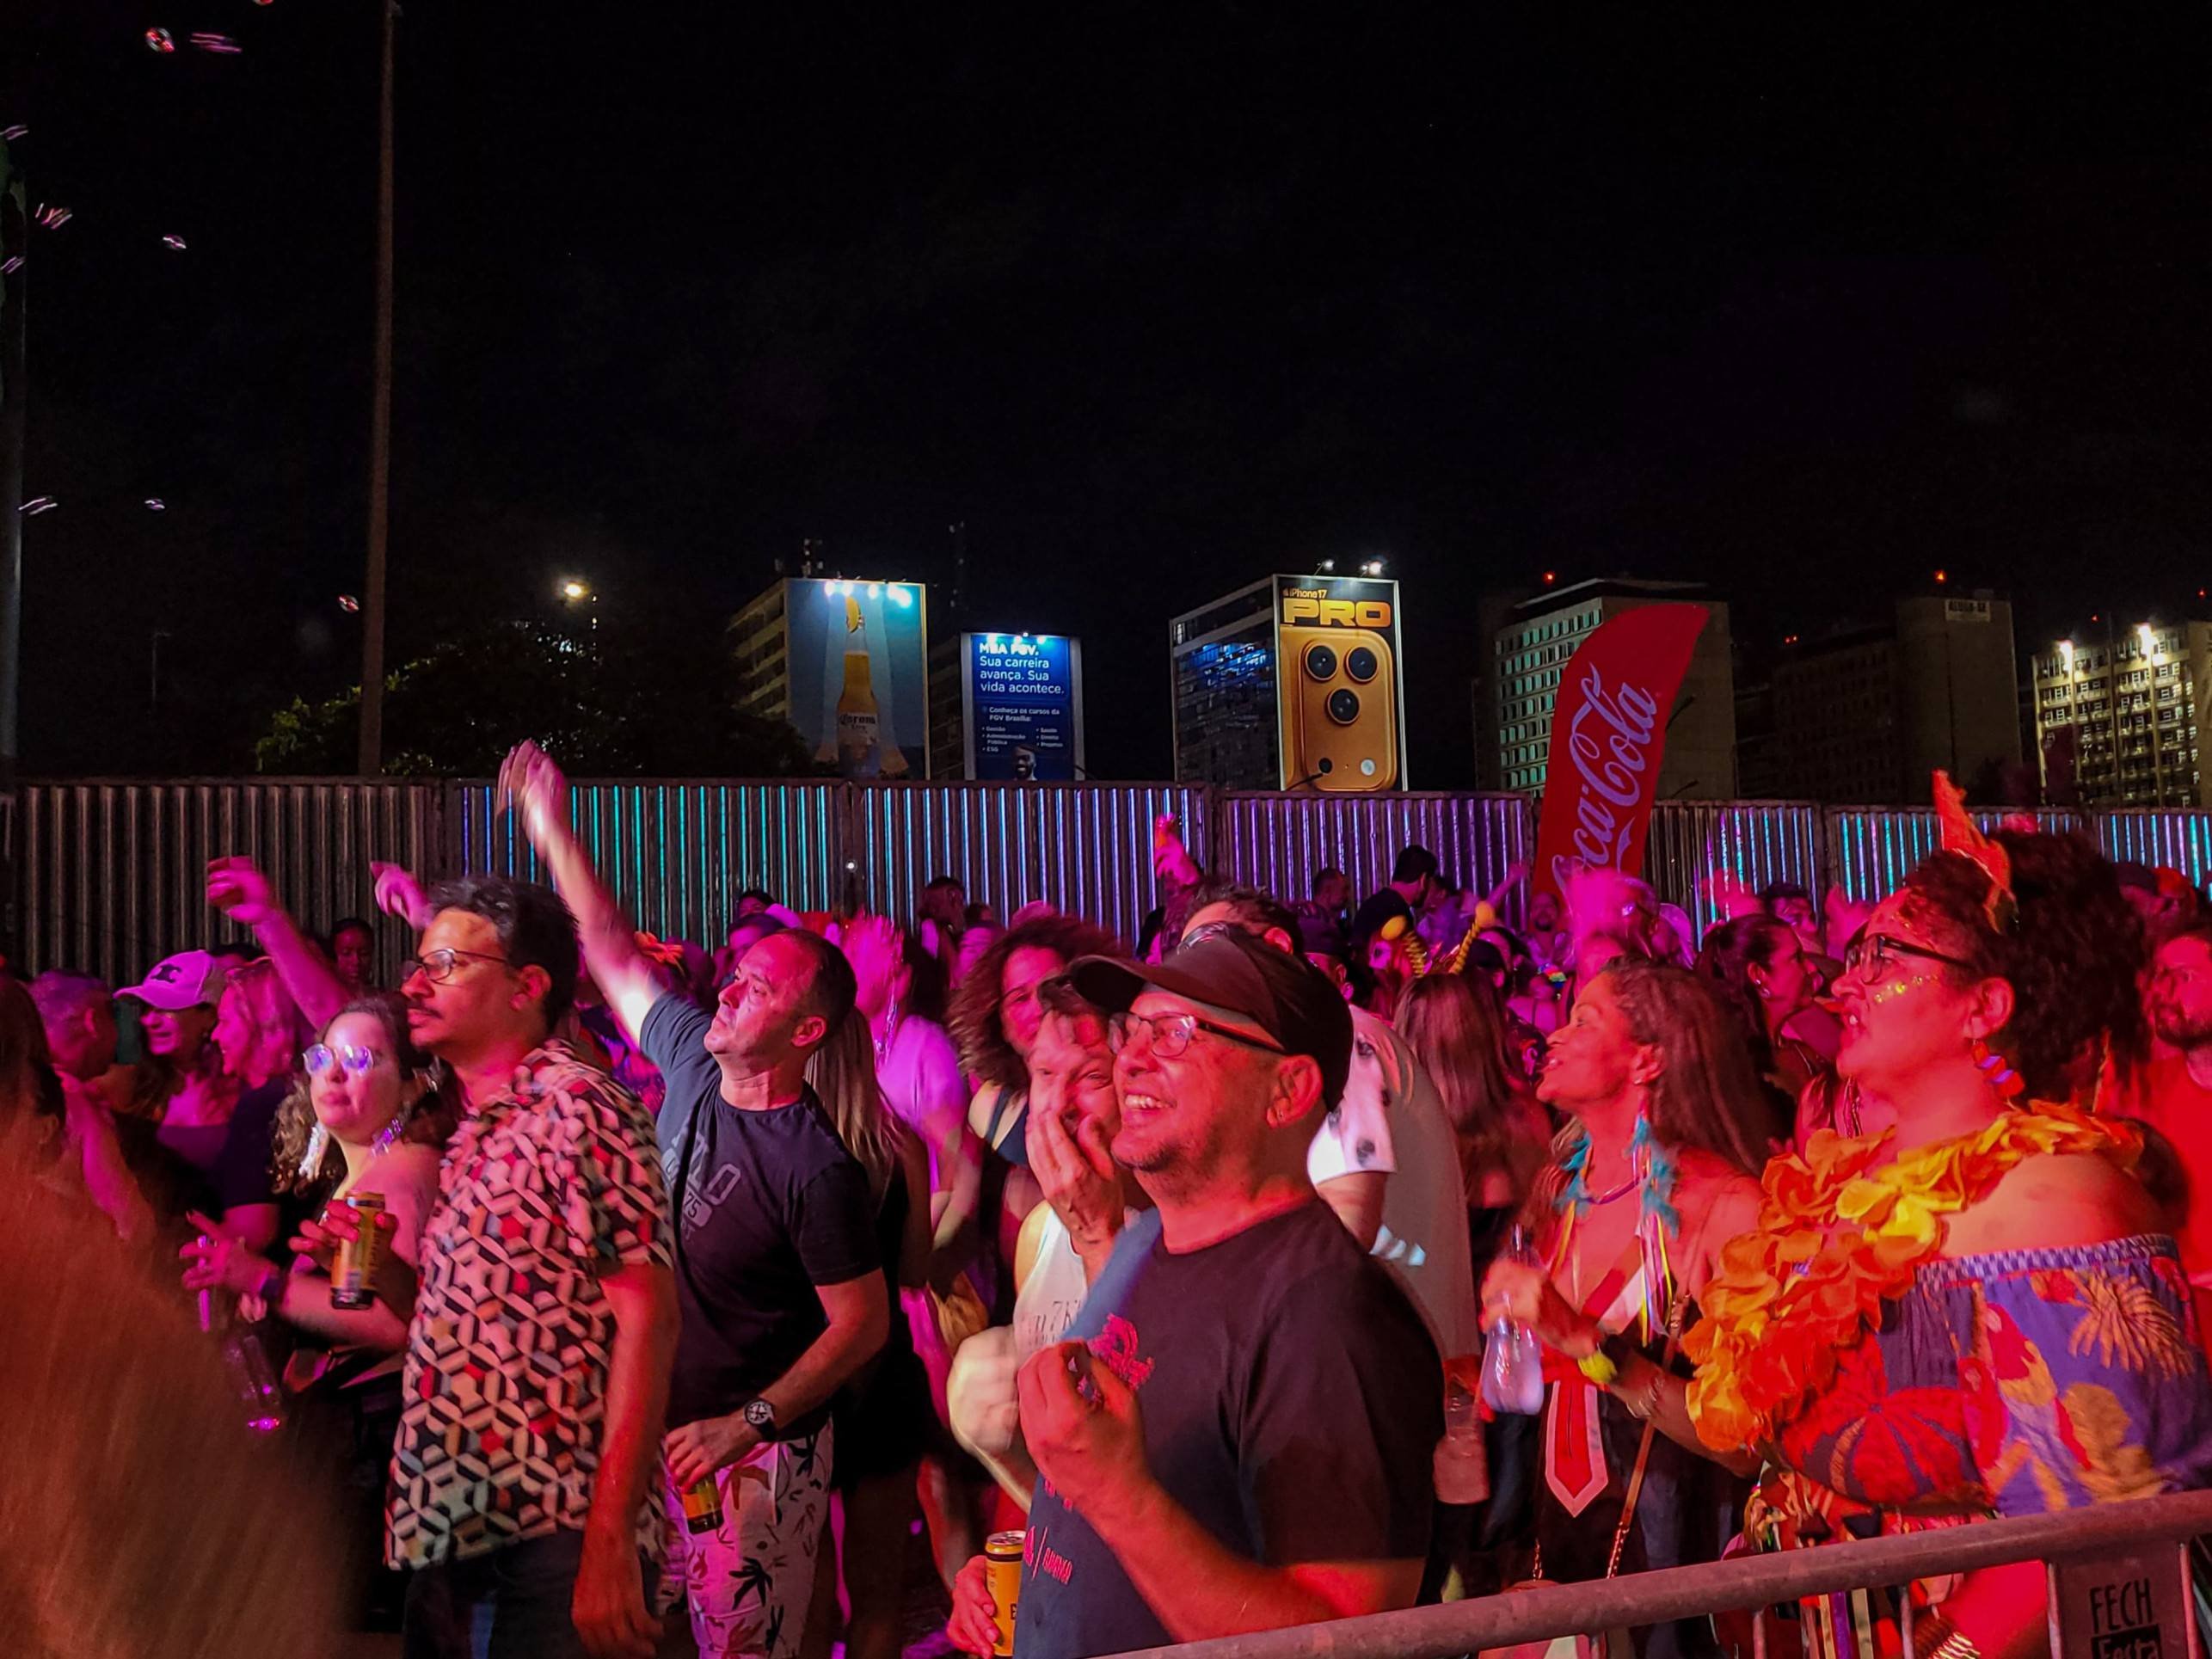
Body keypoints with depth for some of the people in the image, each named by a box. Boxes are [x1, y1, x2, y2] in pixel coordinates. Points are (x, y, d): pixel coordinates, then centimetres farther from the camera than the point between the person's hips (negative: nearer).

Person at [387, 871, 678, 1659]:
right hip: (447, 1528, 8)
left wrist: (611, 1539, -21)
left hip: (553, 1535, -8)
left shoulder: (579, 1108, -11)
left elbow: (648, 1319, -17)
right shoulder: (463, 1132, 12)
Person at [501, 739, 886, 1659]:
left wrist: (748, 1425, -20)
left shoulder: (818, 1169, -22)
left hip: (757, 1454, -7)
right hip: (653, 1426, 7)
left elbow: (863, 1321, -17)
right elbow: (616, 956, 8)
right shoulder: (693, 1063, -4)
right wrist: (554, 832, 7)